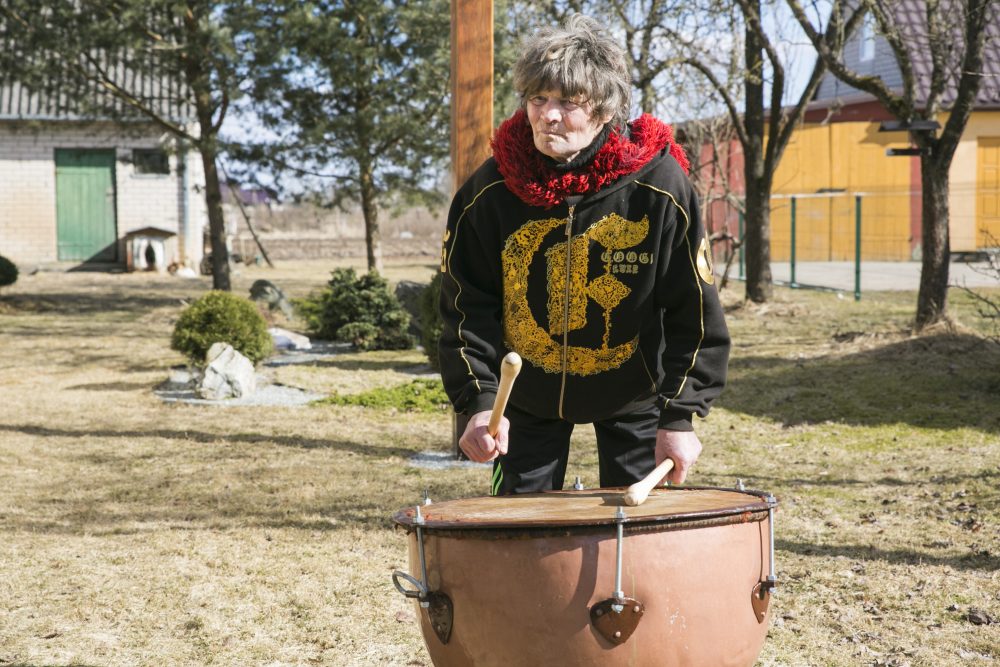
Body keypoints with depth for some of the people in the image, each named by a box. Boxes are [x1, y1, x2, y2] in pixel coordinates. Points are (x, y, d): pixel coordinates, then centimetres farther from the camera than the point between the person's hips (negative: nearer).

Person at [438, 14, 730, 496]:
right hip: (527, 396, 1)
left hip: (633, 393, -1)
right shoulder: (489, 193, -17)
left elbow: (695, 313, -15)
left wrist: (680, 415, -20)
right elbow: (465, 307, -10)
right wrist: (479, 401, -22)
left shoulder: (659, 188, -21)